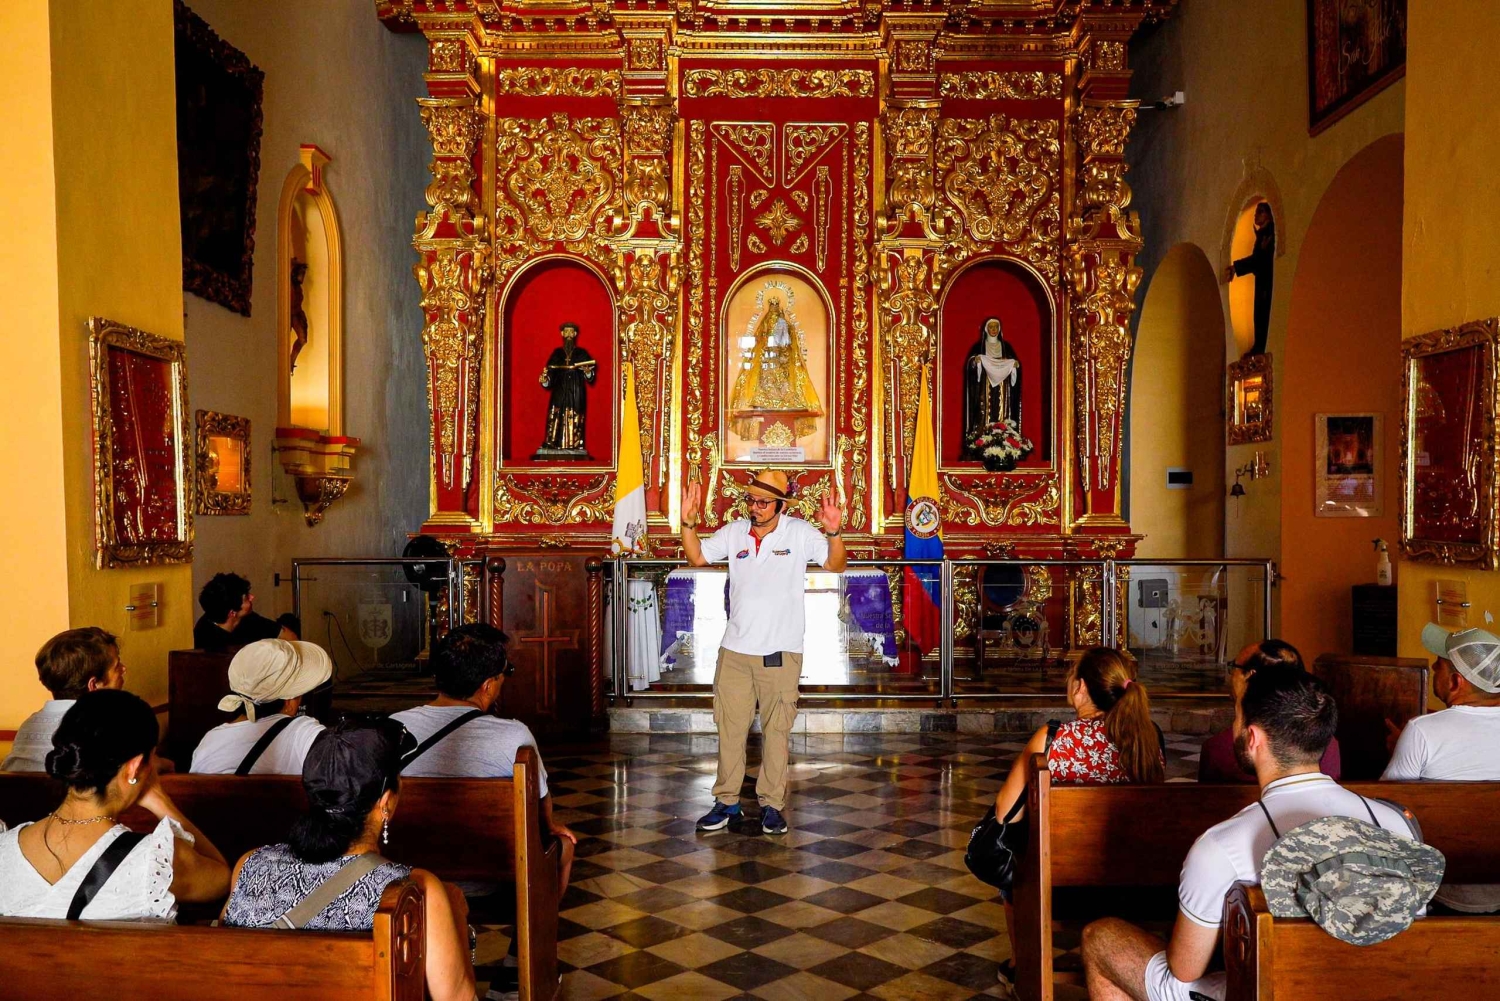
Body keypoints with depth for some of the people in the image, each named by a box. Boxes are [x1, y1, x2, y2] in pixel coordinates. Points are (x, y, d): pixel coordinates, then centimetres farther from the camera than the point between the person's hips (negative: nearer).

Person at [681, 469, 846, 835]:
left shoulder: (800, 533, -4)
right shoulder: (734, 532, 5)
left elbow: (836, 564, -9)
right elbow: (697, 557, 10)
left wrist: (834, 533, -28)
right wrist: (688, 522, -5)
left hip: (780, 652, -3)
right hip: (734, 649, 3)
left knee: (776, 730, 6)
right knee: (730, 727, 8)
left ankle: (771, 805, 17)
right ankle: (727, 802, 20)